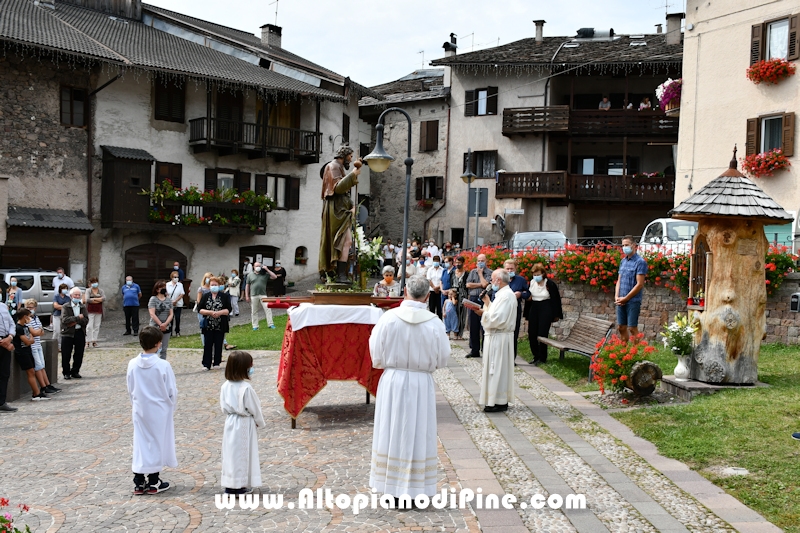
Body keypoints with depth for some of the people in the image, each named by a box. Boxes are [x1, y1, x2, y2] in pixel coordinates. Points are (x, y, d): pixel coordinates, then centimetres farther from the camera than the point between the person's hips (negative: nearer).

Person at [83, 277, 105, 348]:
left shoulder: (101, 291, 12)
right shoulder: (88, 290, 3)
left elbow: (104, 298, -5)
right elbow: (87, 300, -12)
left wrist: (94, 299, -12)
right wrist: (99, 300, -8)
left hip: (99, 311, 3)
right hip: (90, 311, -3)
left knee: (97, 326, 3)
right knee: (89, 326, -8)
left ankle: (94, 341, 9)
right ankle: (88, 341, -3)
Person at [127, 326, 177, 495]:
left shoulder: (132, 364, -7)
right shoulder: (163, 365, -19)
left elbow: (130, 391, 4)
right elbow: (172, 392, -11)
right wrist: (171, 407, 7)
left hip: (140, 411, 4)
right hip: (159, 412, -3)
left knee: (140, 443, 12)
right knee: (157, 443, 9)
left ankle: (139, 483, 18)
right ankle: (153, 483, 17)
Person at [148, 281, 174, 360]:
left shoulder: (168, 300, 7)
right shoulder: (153, 299, -5)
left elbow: (171, 314, 2)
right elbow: (152, 314, -12)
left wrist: (165, 324, -13)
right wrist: (160, 324, -15)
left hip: (167, 328, 4)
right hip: (155, 327, -4)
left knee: (164, 349, 9)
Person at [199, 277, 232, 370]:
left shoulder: (224, 296, 3)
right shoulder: (205, 296, 7)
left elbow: (228, 310, -2)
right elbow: (200, 309, 0)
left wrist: (219, 313, -18)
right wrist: (210, 312, -15)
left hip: (220, 326, -1)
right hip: (208, 325, 1)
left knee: (218, 345, 5)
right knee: (207, 345, 1)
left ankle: (217, 363, 15)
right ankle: (206, 364, 6)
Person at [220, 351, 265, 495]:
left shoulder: (225, 386, -2)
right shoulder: (246, 388, -20)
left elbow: (223, 407, 6)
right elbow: (254, 408, -11)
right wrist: (260, 422, 5)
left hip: (230, 423, 6)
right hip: (244, 425, -6)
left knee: (231, 452, 13)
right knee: (243, 453, 5)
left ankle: (230, 484, 20)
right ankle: (239, 485, 11)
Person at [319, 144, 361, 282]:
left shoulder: (340, 168, 26)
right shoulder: (333, 166, -5)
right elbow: (337, 187, -18)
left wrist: (352, 206, 12)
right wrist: (352, 175, -18)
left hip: (342, 208, 11)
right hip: (337, 208, -11)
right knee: (347, 240, -21)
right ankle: (341, 274, -28)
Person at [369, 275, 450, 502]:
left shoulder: (388, 318, -13)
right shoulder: (434, 324, -13)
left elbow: (376, 356, -6)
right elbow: (442, 360, -3)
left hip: (392, 382, 1)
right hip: (421, 384, -1)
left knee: (392, 433, 12)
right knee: (418, 435, 10)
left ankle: (391, 487, 20)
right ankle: (415, 488, 18)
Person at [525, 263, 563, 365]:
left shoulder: (550, 284, -10)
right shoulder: (532, 282, 4)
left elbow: (556, 299, -4)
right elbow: (528, 297, 13)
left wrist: (556, 315, -3)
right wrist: (526, 314, 14)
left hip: (546, 311, -5)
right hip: (534, 310, 6)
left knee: (542, 334, -5)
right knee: (532, 334, 4)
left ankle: (542, 358, 6)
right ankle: (536, 356, 17)